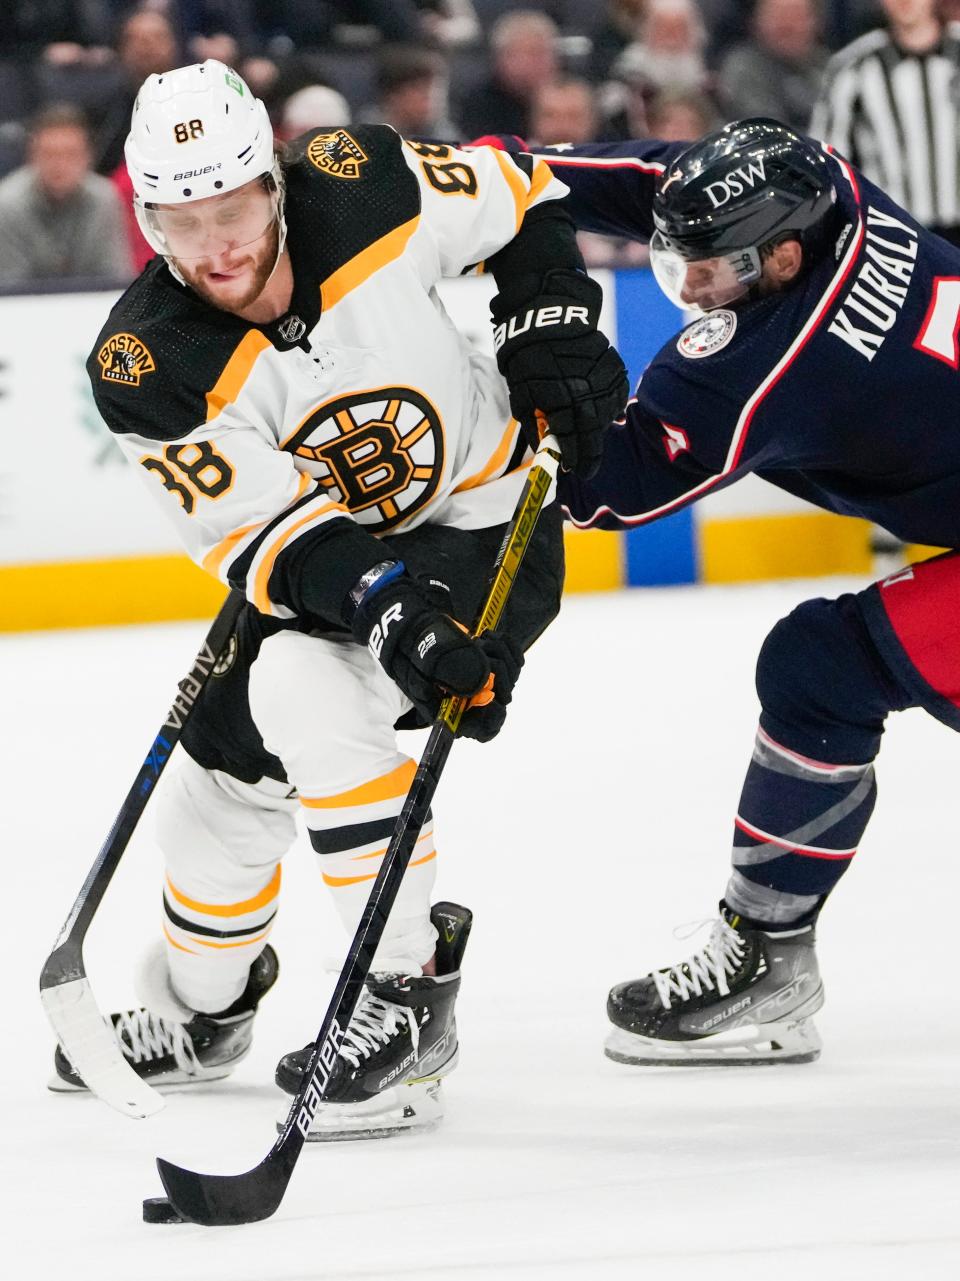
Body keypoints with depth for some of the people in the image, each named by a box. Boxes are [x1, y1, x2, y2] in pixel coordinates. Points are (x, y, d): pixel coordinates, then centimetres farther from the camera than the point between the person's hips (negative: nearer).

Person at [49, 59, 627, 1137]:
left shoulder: (363, 191, -24)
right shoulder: (146, 367, -23)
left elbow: (517, 198, -3)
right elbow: (269, 533, -29)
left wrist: (552, 332, -12)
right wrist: (389, 612, -44)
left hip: (485, 523, -4)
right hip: (318, 561, 4)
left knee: (309, 691, -27)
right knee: (223, 763, 8)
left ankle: (408, 990, -20)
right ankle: (200, 1009, 38)